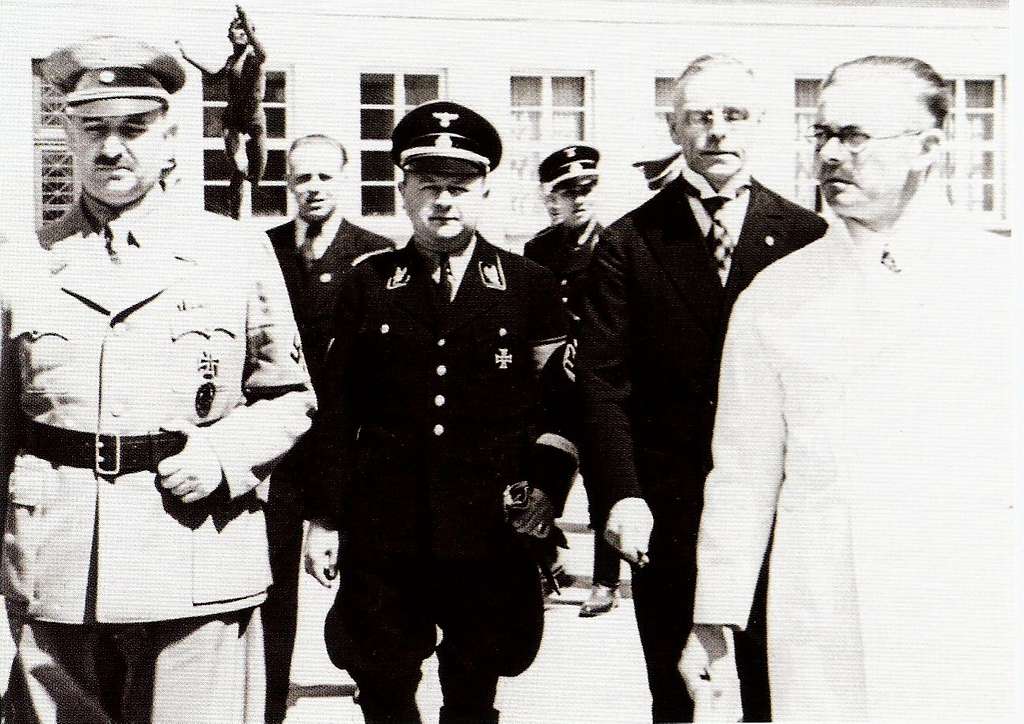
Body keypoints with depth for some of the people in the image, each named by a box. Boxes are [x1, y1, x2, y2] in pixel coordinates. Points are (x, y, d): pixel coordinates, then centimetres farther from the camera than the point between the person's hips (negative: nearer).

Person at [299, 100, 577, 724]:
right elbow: (337, 411, 5)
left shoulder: (532, 286, 5)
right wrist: (325, 518, 3)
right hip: (383, 532, 1)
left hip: (494, 534, 0)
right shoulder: (366, 283, 6)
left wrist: (546, 491, -7)